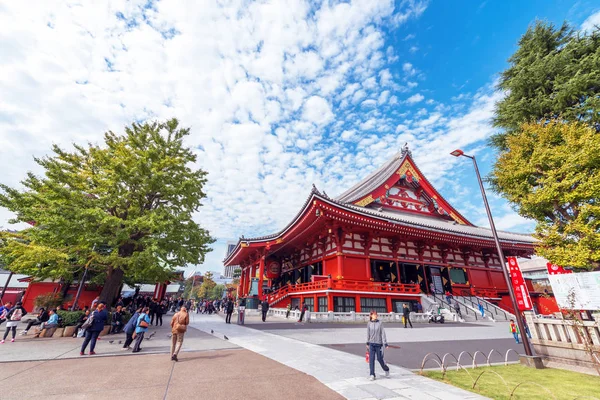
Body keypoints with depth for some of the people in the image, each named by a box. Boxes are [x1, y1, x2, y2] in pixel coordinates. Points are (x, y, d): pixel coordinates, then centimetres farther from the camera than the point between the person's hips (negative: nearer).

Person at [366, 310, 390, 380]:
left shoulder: (380, 323, -7)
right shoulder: (369, 323, -1)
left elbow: (383, 333, -7)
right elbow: (368, 333, 9)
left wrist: (385, 343, -12)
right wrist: (367, 343, 14)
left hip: (378, 343, -2)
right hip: (371, 344, 2)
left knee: (379, 359, 9)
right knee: (371, 359, 0)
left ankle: (386, 369, 37)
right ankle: (372, 375, 11)